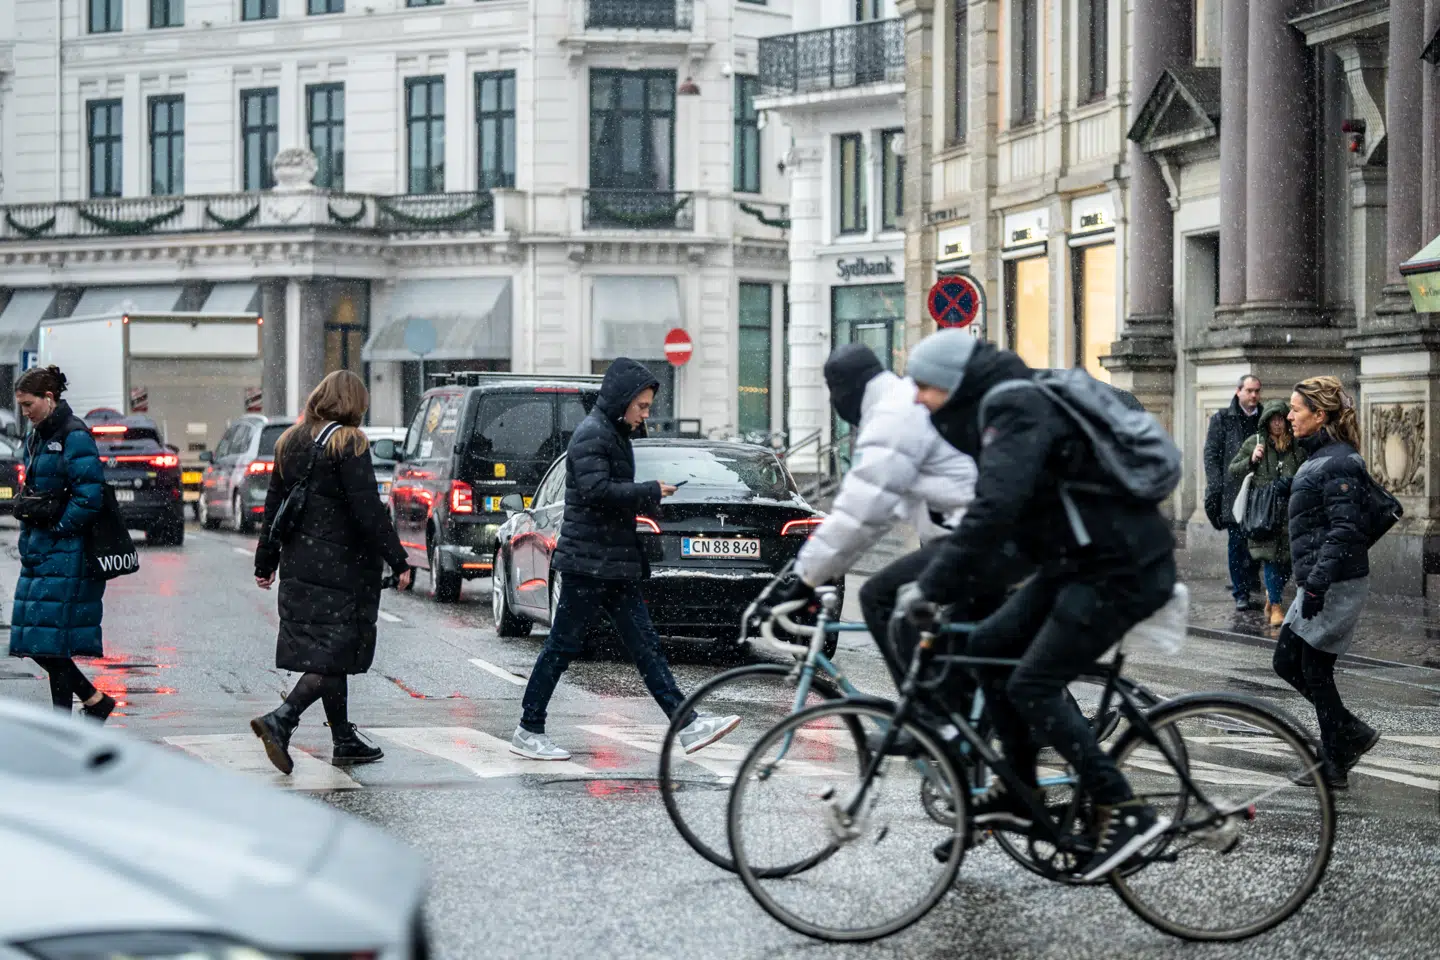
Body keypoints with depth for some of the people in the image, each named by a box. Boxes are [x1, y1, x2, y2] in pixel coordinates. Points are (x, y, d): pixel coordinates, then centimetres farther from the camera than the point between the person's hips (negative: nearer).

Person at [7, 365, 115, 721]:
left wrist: (58, 528, -14)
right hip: (39, 551, 9)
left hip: (66, 551, -9)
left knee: (52, 641, -8)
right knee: (37, 642, 8)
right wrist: (25, 508, 6)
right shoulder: (36, 437, 15)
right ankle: (95, 699, 19)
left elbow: (89, 497, -17)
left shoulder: (74, 436, -12)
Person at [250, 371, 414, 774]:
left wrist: (265, 563, 22)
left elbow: (273, 507, 16)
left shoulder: (290, 443, 11)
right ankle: (280, 720, -20)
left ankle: (344, 740, 18)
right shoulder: (348, 444, -11)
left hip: (300, 566, 8)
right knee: (334, 654, -6)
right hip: (342, 567, -8)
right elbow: (368, 510, -16)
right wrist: (398, 561, -12)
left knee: (327, 652, 14)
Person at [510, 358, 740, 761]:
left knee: (645, 644, 4)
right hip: (589, 562, -10)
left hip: (617, 565, 10)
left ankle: (687, 726, 1)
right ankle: (528, 731, 6)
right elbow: (597, 490, -24)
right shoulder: (591, 435, -13)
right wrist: (651, 492, -17)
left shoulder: (616, 434, 18)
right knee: (562, 647, -2)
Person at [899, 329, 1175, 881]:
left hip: (1120, 570, -10)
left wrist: (932, 587, -26)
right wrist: (942, 587, 12)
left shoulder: (1015, 411, -17)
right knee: (989, 647, 9)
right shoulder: (1005, 407, 15)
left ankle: (1126, 813, -8)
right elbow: (1001, 518, 19)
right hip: (1076, 563, 10)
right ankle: (1019, 796, 17)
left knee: (1033, 686, -11)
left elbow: (993, 512, -30)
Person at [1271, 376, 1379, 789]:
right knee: (1287, 662, 12)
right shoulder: (1317, 458, 14)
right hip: (1316, 580, 10)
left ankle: (1334, 766, 8)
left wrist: (1318, 583, -27)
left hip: (1335, 583, -10)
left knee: (1315, 670, -2)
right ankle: (1352, 734, 19)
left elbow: (1343, 530, -22)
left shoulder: (1338, 463, -16)